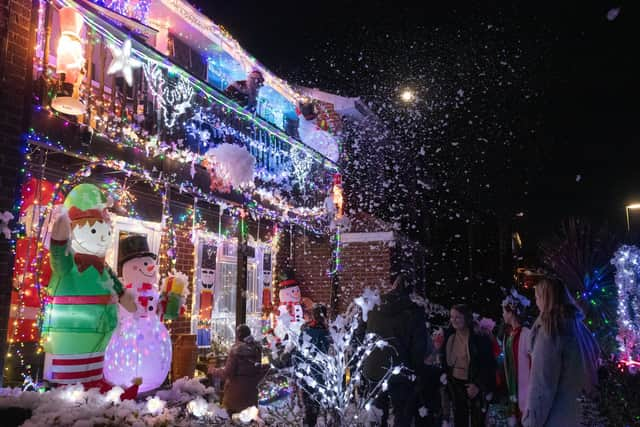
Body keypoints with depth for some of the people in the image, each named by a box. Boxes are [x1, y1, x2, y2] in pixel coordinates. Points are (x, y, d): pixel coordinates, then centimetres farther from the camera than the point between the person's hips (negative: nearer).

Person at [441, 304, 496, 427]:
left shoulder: (479, 337, -14)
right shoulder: (450, 337, 2)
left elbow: (489, 364, -14)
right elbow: (446, 361, 14)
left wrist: (478, 385, -17)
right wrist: (447, 377, 5)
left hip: (475, 385, -5)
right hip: (456, 385, 5)